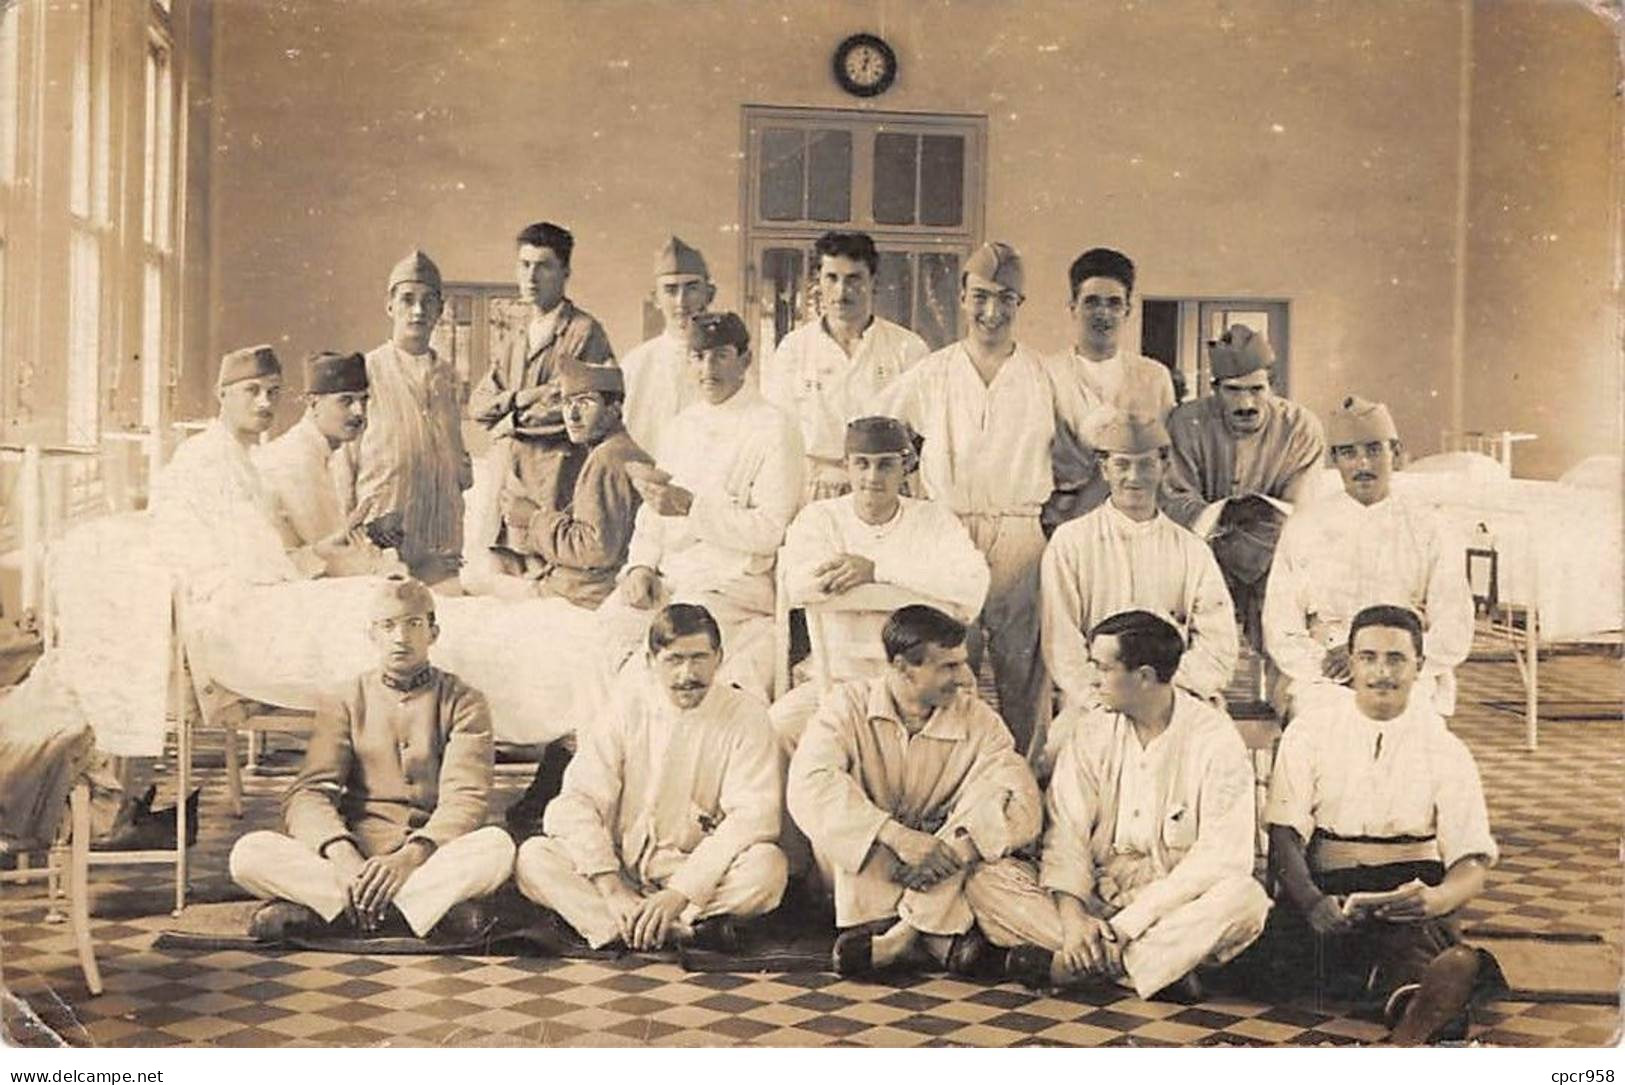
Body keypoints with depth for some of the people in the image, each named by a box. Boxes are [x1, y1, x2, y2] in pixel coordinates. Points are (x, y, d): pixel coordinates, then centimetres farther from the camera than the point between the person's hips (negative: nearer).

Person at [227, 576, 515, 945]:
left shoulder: (462, 702, 7)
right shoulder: (346, 702, 12)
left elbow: (465, 800, -6)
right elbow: (307, 794, -1)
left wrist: (411, 856, -26)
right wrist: (342, 855, -23)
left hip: (435, 854, -1)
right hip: (356, 852, 2)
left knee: (497, 847, -33)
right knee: (250, 853, -24)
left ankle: (321, 908, -32)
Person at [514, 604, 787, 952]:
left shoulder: (745, 715, -5)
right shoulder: (628, 704, 0)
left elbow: (753, 816, -16)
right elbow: (576, 802, -8)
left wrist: (681, 892, -26)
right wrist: (611, 889, -23)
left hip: (703, 873, -2)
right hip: (622, 867, 3)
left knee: (767, 866, -31)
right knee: (533, 856, -23)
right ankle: (681, 932, -34)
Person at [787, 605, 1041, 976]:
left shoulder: (978, 720, -4)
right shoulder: (850, 705, -10)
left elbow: (1023, 805, -17)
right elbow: (809, 786, -27)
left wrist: (959, 847, -34)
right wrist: (900, 838, -37)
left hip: (941, 882, 1)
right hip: (857, 879, -1)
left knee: (995, 793, -22)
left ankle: (905, 930, -25)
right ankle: (935, 932, -28)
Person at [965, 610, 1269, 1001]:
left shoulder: (1215, 739, -9)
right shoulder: (1090, 732, 4)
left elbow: (1222, 856, -15)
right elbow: (1066, 832, -3)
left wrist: (1129, 921, -22)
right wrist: (1071, 913, -23)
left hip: (1177, 903, -3)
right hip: (1098, 892, 3)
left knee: (1246, 898, -35)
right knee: (985, 885, -18)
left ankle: (1072, 963, -29)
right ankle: (1158, 962, -27)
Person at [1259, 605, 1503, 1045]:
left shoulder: (1444, 749, 4)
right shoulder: (1312, 729, 5)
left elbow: (1472, 863, -2)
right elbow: (1284, 833, -3)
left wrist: (1437, 899, -27)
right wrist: (1312, 902, -24)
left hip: (1410, 882, 0)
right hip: (1326, 884, 0)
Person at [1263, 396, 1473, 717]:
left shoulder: (1430, 531, 8)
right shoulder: (1304, 528, 10)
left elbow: (1454, 639, 4)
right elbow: (1280, 634, 7)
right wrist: (1328, 665, -12)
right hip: (1322, 683, 0)